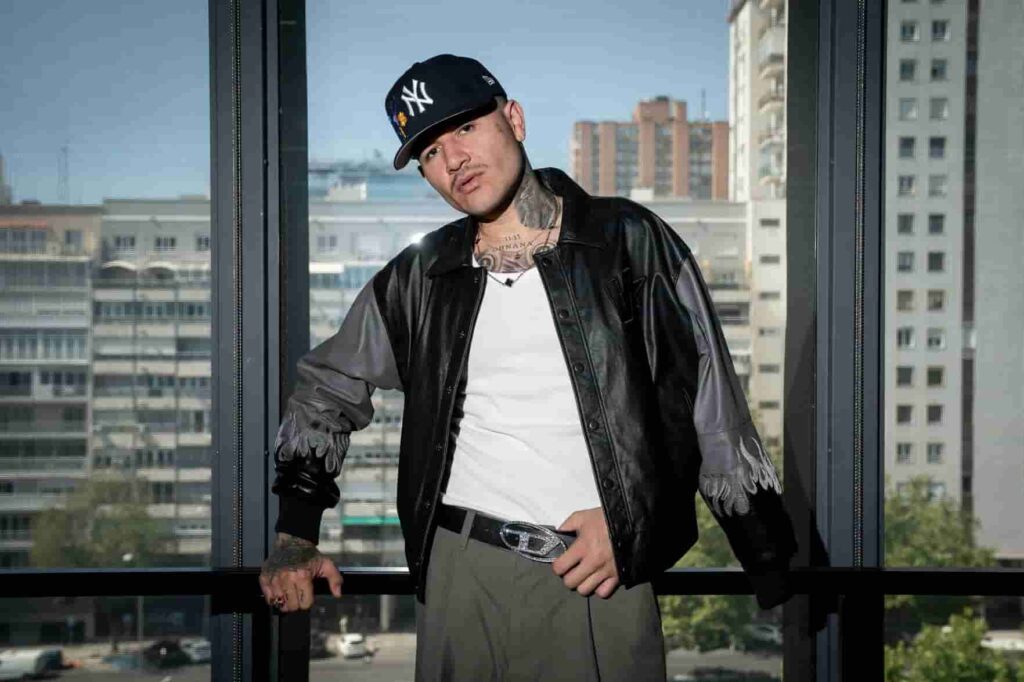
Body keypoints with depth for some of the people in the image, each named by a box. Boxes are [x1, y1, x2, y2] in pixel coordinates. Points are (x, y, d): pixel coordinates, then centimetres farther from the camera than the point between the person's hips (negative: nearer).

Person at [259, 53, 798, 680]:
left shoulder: (631, 241, 0)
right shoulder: (420, 277, 7)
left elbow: (714, 413, 1)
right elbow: (326, 388, 19)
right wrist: (295, 535, 13)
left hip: (607, 578, -2)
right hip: (460, 575, 2)